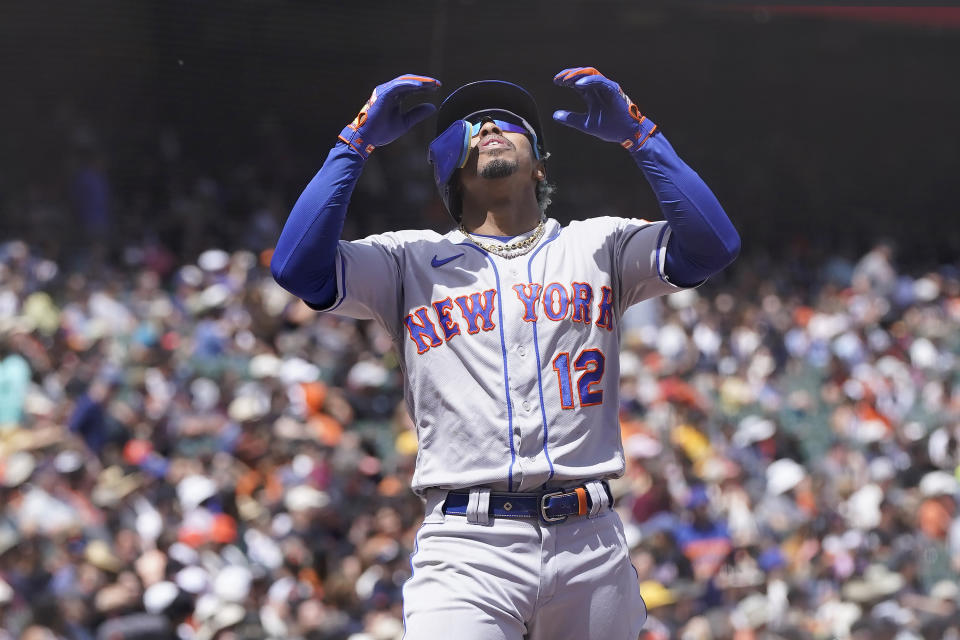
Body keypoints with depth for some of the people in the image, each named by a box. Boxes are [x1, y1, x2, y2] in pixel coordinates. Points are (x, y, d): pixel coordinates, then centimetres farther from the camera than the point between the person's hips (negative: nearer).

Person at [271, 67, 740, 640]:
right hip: (466, 548, -2)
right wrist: (358, 141, 2)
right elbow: (299, 266, 0)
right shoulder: (413, 260, 15)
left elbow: (712, 247, 1)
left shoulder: (597, 245, 17)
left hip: (589, 544, 2)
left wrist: (637, 134, 0)